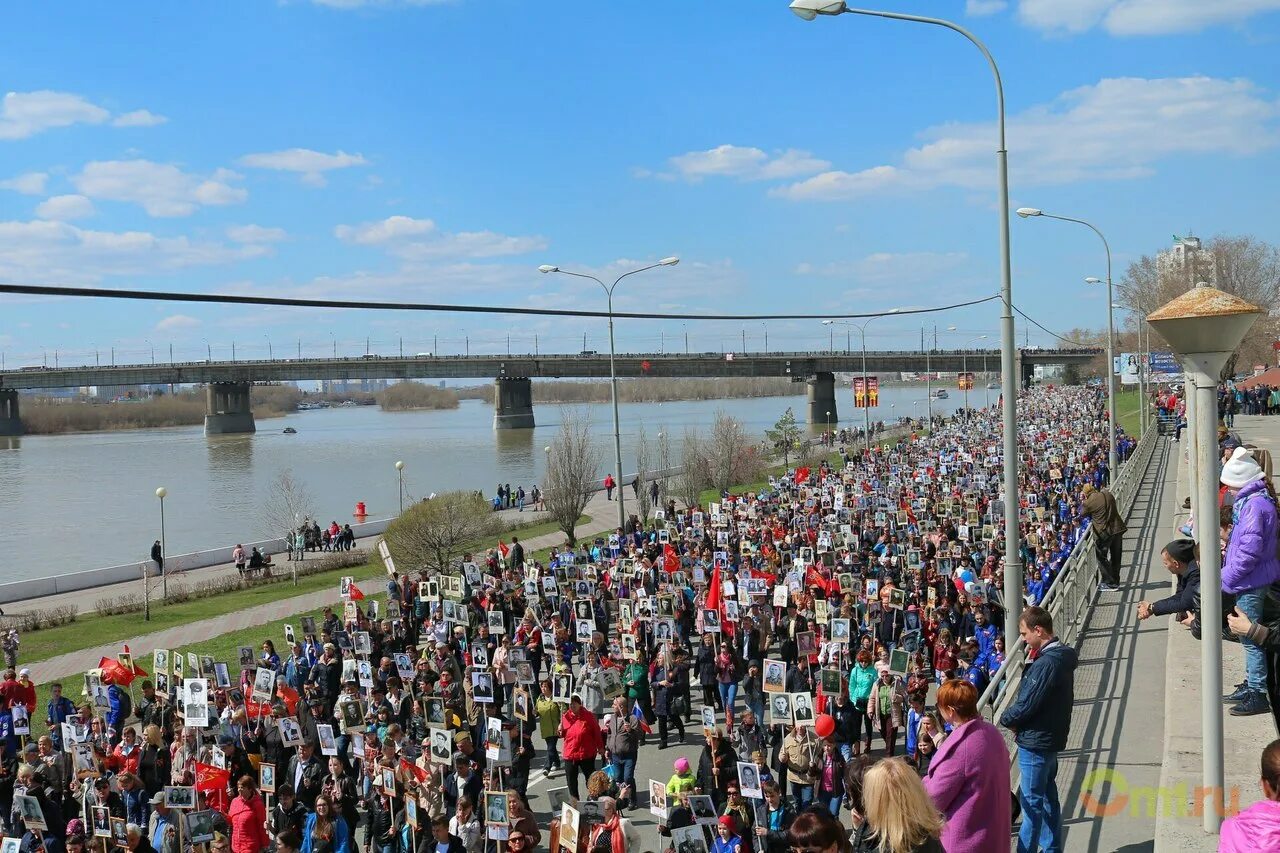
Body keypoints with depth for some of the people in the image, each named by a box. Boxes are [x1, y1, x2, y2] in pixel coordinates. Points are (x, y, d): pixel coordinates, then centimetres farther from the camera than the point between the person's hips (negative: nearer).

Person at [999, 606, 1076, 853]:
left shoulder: (1047, 663, -25)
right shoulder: (1061, 657, 7)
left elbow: (1027, 704, -23)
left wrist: (1006, 719, -5)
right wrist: (1015, 718, -1)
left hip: (1035, 742, -10)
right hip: (1050, 738, 10)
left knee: (1032, 801, 0)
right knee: (1048, 797, 19)